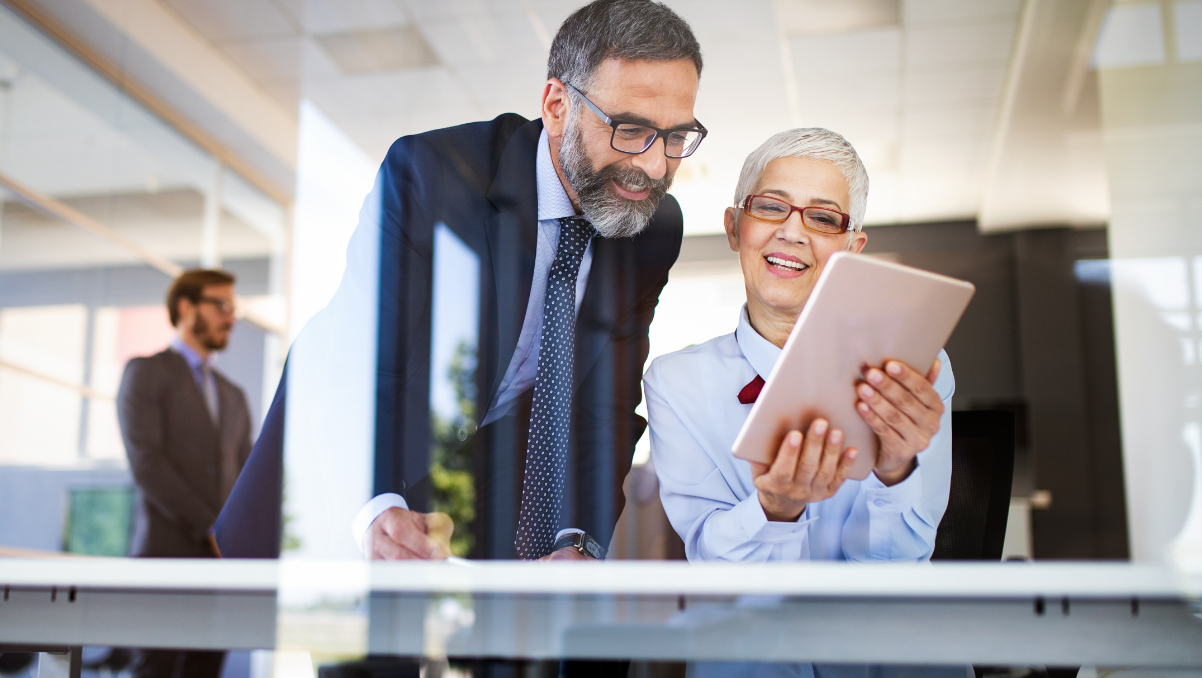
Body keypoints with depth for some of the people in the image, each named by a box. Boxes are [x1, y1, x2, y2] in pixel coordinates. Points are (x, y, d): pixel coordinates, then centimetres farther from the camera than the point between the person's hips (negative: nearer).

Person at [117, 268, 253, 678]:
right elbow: (146, 464, -9)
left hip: (223, 559, 5)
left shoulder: (233, 395, 23)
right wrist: (213, 530, -13)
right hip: (168, 555, -5)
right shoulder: (146, 373, 3)